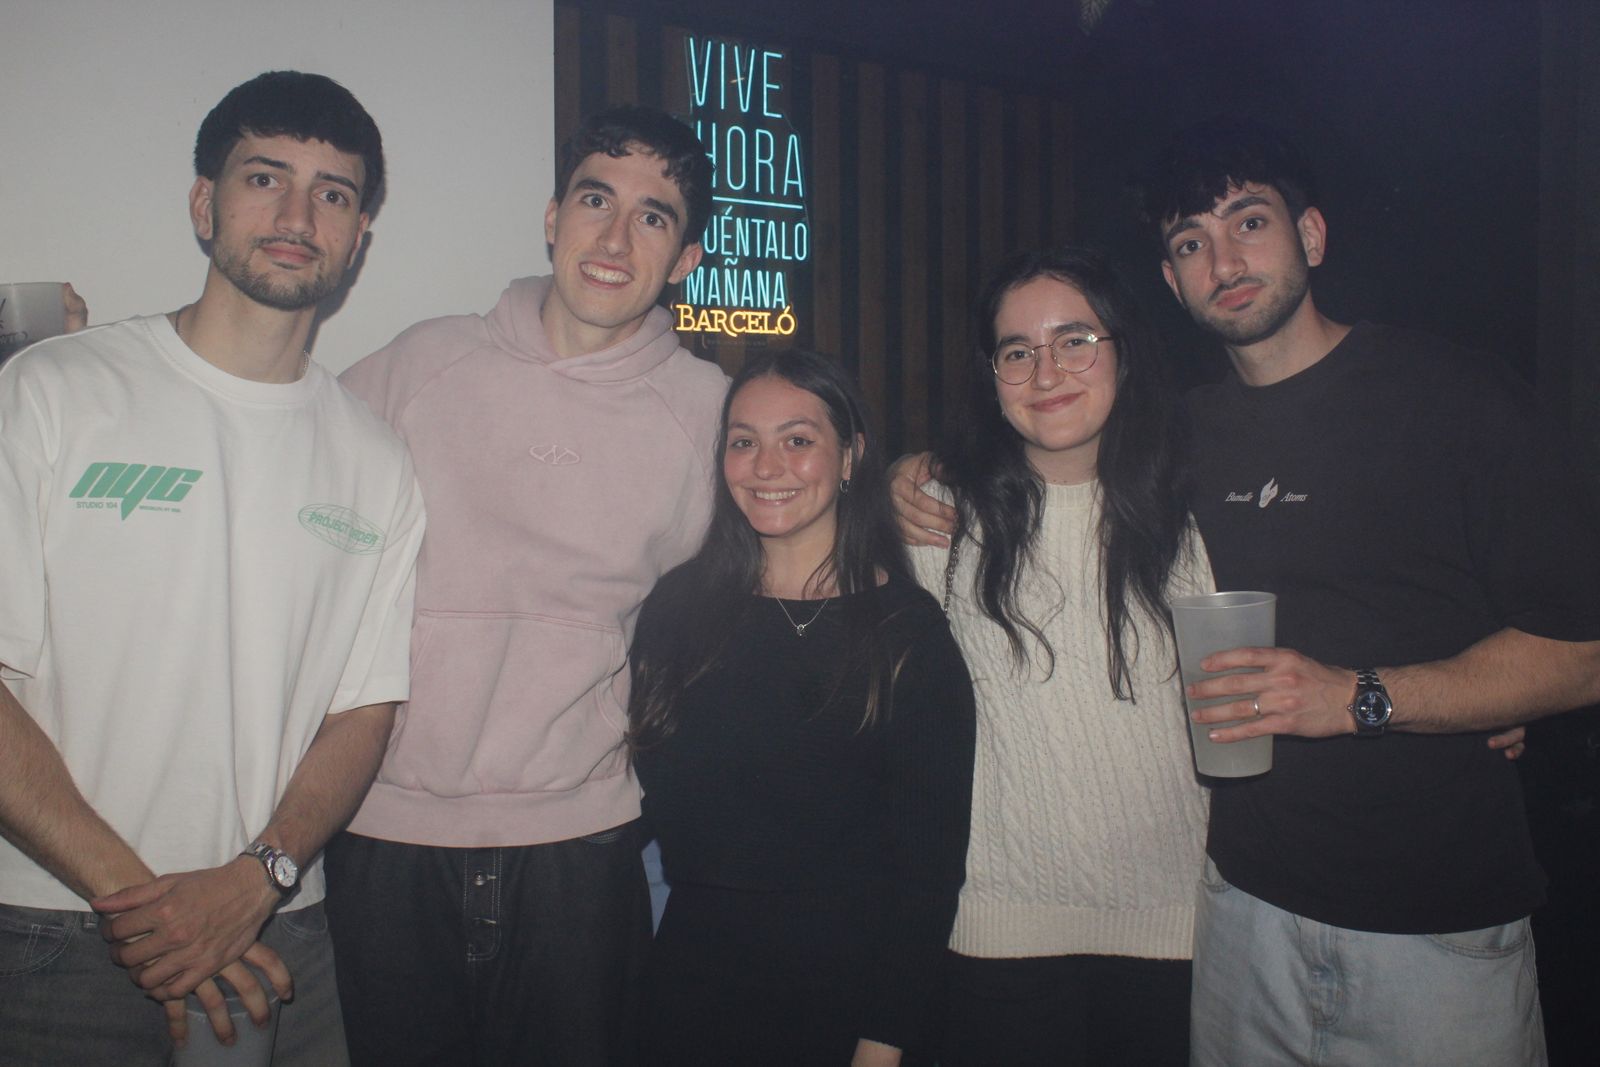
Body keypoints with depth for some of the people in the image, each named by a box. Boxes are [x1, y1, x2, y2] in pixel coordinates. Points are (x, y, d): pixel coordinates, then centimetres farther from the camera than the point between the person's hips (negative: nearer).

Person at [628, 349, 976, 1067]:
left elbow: (929, 853, -10)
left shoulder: (910, 630, -9)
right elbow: (660, 799, 8)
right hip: (693, 974, 3)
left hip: (850, 982, -2)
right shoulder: (679, 606, 0)